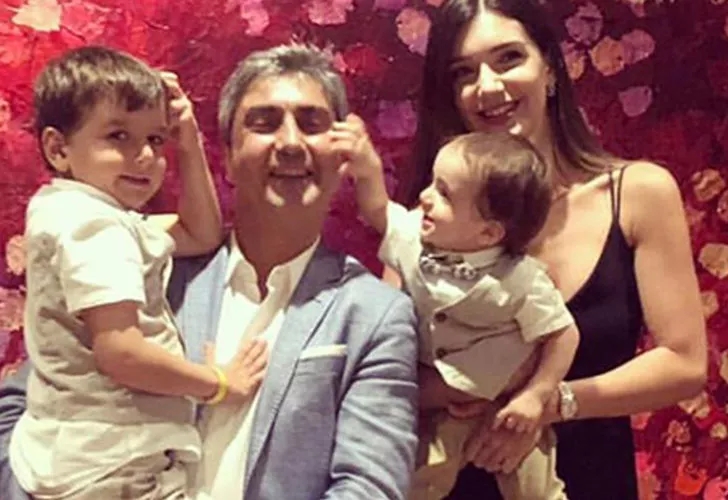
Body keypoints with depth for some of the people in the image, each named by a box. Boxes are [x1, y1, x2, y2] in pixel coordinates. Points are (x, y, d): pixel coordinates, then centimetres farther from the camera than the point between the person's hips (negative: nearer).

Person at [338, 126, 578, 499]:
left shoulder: (520, 281, -27)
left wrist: (536, 396, -20)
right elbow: (378, 211, 5)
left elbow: (563, 335, -17)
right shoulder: (415, 238, -13)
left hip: (507, 412, -3)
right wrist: (367, 168, -12)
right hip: (441, 408, 4)